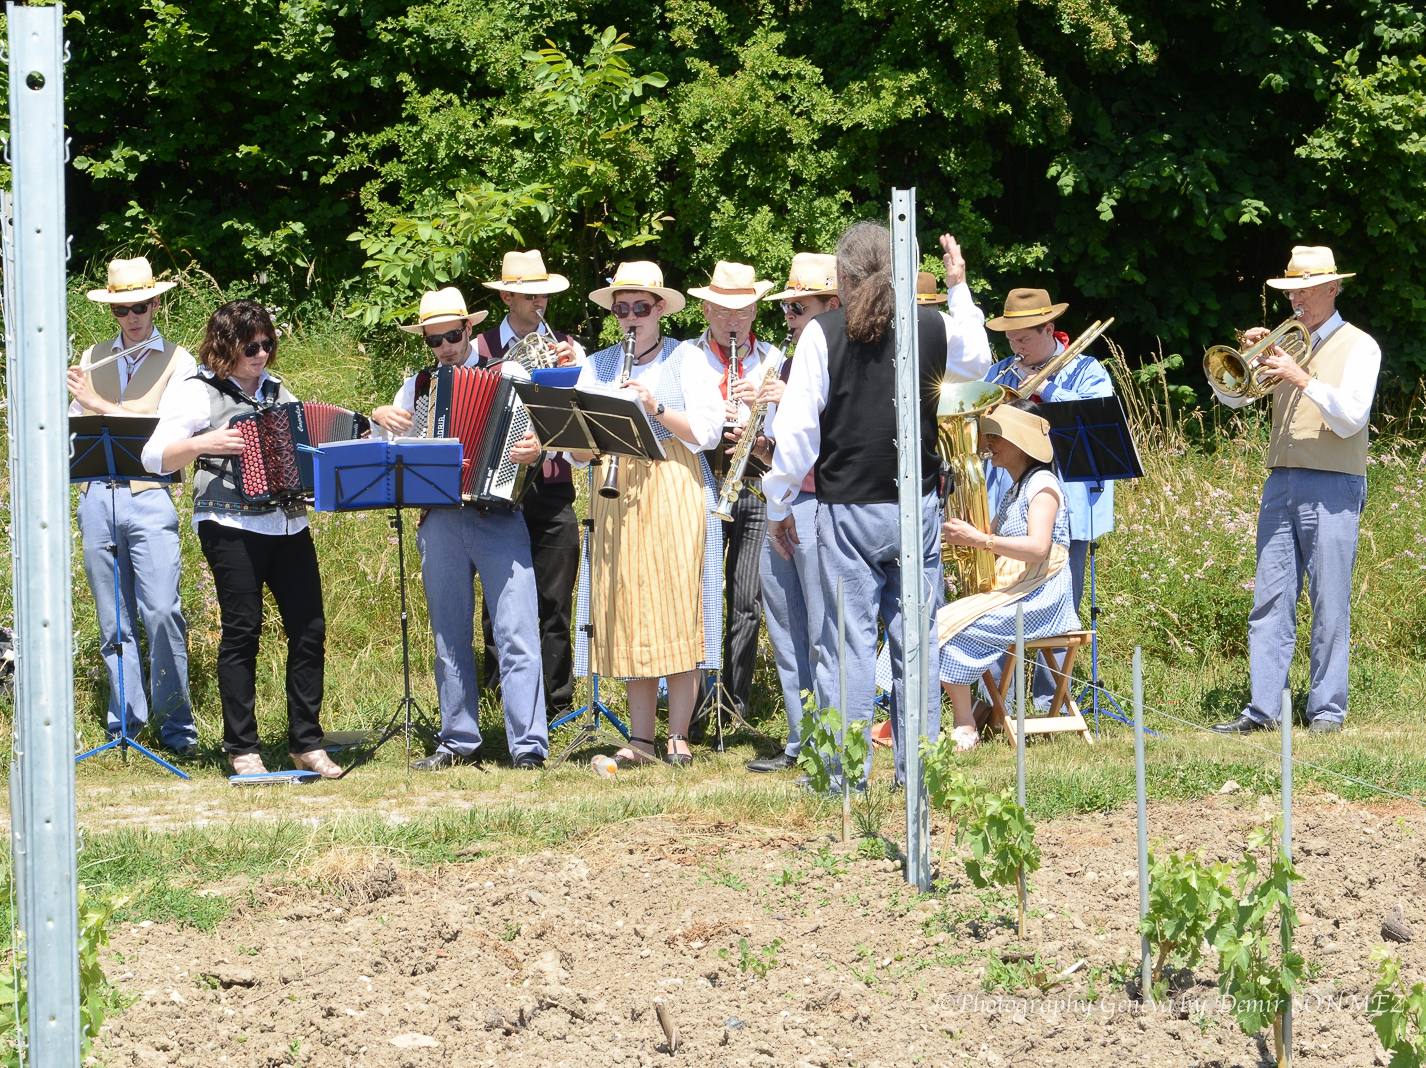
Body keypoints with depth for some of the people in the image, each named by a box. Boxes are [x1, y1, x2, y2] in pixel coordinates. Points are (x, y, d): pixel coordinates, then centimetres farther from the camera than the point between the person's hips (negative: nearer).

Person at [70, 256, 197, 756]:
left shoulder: (178, 361, 4)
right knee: (113, 620, 5)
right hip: (96, 497, 4)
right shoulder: (93, 359, 17)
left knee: (161, 612, -13)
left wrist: (99, 404, -11)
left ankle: (176, 726, -6)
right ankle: (124, 723, 10)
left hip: (148, 497, -4)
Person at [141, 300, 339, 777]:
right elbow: (154, 458, -6)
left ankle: (306, 744, 7)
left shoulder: (277, 391, 19)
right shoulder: (199, 394, 0)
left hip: (290, 522, 6)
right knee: (242, 632, -4)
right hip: (233, 527, -6)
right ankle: (241, 749, 3)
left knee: (309, 629, 0)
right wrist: (204, 443, -21)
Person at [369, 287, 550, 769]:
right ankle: (459, 742, 15)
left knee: (517, 634, -10)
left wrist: (537, 449, -20)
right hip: (441, 524, 3)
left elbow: (536, 432, 2)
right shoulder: (416, 386, 15)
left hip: (499, 517, -3)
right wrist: (380, 418, -3)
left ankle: (528, 744, -11)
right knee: (451, 639, 8)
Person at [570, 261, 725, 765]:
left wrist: (656, 408, -15)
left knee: (677, 612, -8)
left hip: (675, 494, -3)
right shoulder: (597, 366, 15)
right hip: (616, 496, 3)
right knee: (627, 616, -1)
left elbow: (707, 431, -3)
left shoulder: (686, 360, 6)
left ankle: (679, 737, -5)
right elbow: (578, 450, 10)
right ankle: (640, 739, 2)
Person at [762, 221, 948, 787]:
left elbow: (796, 426, -8)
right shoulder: (932, 328, 2)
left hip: (847, 511, -3)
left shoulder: (825, 332, -7)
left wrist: (779, 504, 2)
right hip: (918, 507, 3)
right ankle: (918, 768, 10)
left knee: (848, 640, 1)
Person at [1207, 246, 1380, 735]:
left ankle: (1327, 709, 1)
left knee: (1330, 605, -4)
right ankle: (1263, 709, 0)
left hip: (1332, 490, -5)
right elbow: (1229, 394, 13)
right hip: (1281, 486, 5)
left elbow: (1350, 419, -11)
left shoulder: (1357, 347, 1)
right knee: (1269, 603, 0)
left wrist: (1302, 379, -17)